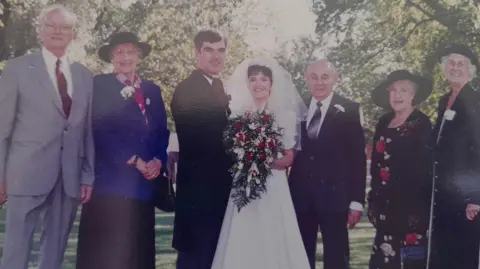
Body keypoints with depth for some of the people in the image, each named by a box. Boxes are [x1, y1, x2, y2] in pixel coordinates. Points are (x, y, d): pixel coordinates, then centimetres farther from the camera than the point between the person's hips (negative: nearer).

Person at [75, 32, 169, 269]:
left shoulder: (152, 90, 16)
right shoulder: (99, 85, 0)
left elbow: (162, 132, 13)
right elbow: (100, 130, -9)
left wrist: (158, 160, -6)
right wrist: (133, 161, -12)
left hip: (144, 182, 5)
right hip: (110, 181, -5)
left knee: (138, 248, 6)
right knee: (105, 250, -3)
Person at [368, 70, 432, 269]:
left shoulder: (422, 123, -4)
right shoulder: (384, 122, 13)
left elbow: (425, 164, -8)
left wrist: (419, 202, -14)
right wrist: (374, 200, 13)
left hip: (411, 202, -5)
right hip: (386, 202, 5)